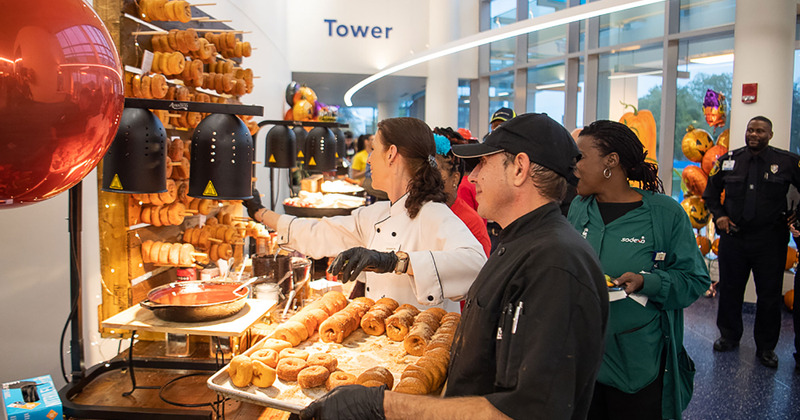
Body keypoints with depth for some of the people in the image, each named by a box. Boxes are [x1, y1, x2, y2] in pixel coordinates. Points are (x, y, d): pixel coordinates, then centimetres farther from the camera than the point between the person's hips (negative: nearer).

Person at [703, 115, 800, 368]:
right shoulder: (729, 160, 4)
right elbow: (711, 192, 16)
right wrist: (719, 215, 3)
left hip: (770, 240, -2)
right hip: (733, 236, 2)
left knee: (769, 295, 5)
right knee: (730, 290, 13)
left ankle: (766, 347, 20)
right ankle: (729, 336, 32)